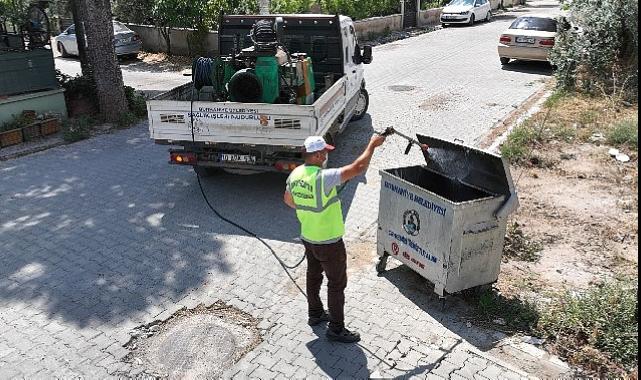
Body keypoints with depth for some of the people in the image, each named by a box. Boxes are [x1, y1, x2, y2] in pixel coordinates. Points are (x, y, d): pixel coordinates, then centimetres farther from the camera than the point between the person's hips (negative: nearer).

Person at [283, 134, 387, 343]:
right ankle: (336, 329, 18)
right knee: (337, 284, 6)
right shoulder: (323, 178, -30)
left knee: (314, 276, 25)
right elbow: (358, 168, -33)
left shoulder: (295, 174, -5)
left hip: (308, 238, 8)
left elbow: (288, 199, 13)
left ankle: (315, 314, 43)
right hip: (329, 242, -8)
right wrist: (372, 145, -20)